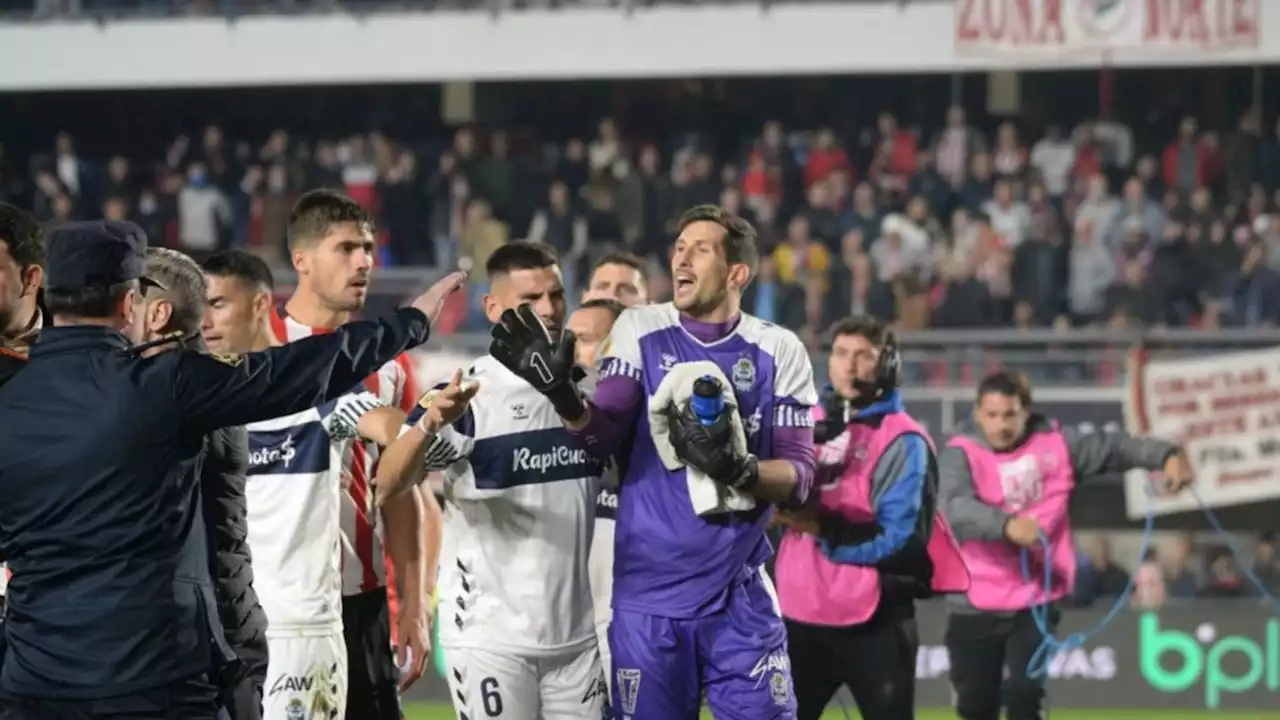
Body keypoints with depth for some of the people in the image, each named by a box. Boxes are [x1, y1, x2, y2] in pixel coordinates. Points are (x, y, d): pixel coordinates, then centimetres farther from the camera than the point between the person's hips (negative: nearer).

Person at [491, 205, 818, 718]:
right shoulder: (641, 331, 2)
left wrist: (739, 469, -23)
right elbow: (603, 436, -9)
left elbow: (798, 477, -3)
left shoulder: (778, 351, 0)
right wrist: (562, 394, -29)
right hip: (648, 598, 0)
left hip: (740, 598, 0)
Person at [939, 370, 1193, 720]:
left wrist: (1166, 455, -10)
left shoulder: (1054, 442, 0)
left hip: (1036, 599, 1)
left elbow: (1113, 446, 6)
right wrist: (1006, 523, -46)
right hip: (976, 604, -1)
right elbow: (953, 507, -29)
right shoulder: (962, 453, -11)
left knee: (1025, 692, -13)